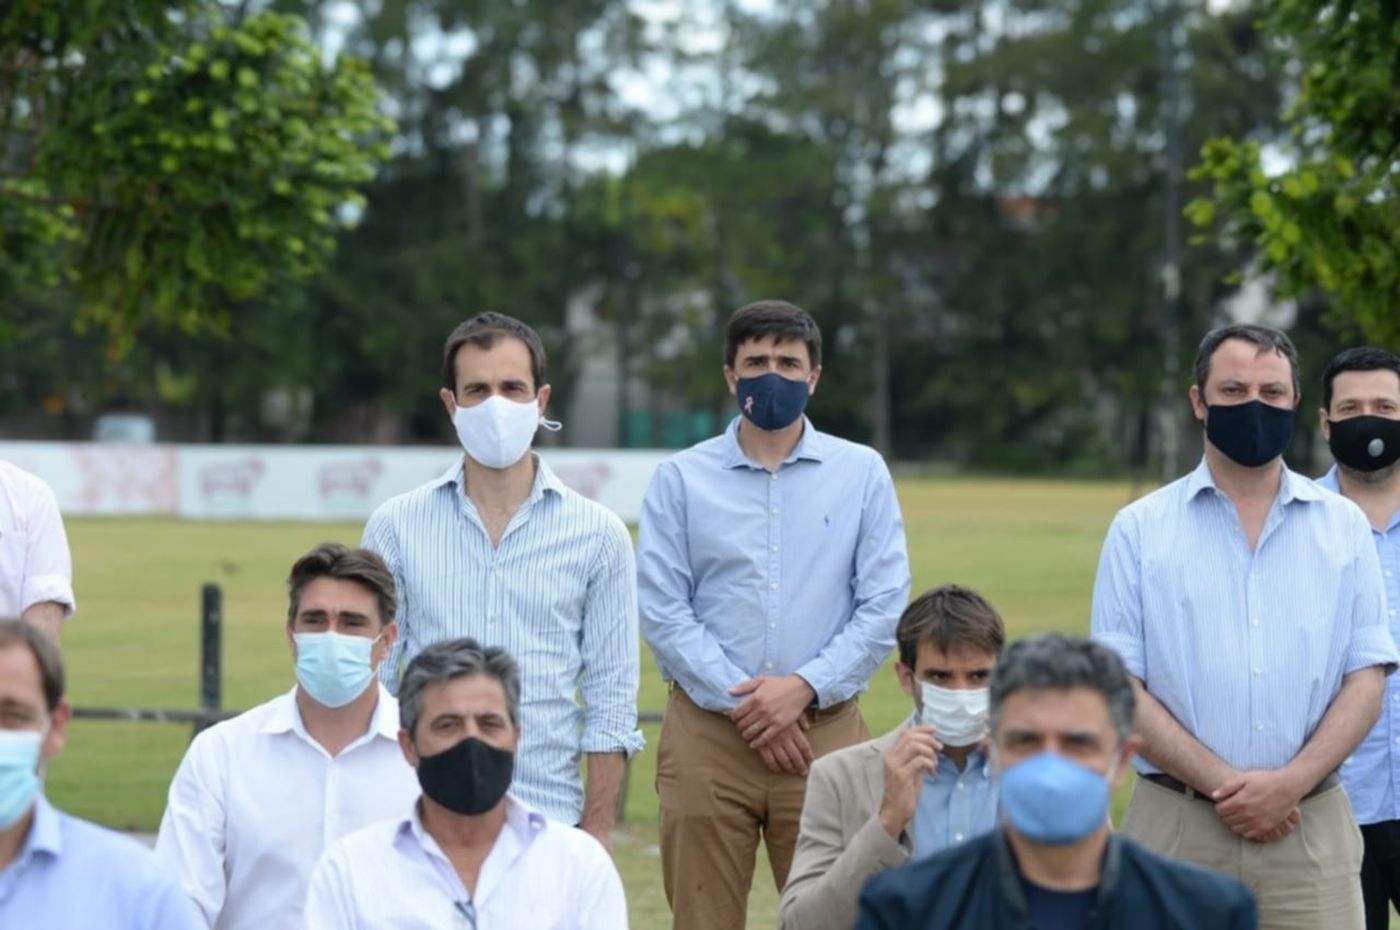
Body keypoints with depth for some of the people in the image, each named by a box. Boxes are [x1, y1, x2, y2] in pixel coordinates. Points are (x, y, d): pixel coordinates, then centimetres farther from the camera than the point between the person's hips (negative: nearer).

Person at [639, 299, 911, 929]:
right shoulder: (680, 479, 5)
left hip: (824, 729, 0)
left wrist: (803, 688, -10)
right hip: (706, 733, 0)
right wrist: (743, 702, -9)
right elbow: (661, 610, -2)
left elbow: (884, 606, 1)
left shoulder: (861, 473, 7)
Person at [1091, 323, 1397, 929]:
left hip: (1310, 827, 1)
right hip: (1175, 830, -1)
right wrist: (1222, 784, -12)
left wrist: (1291, 782, -11)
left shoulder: (1343, 527, 10)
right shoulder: (1139, 530, 4)